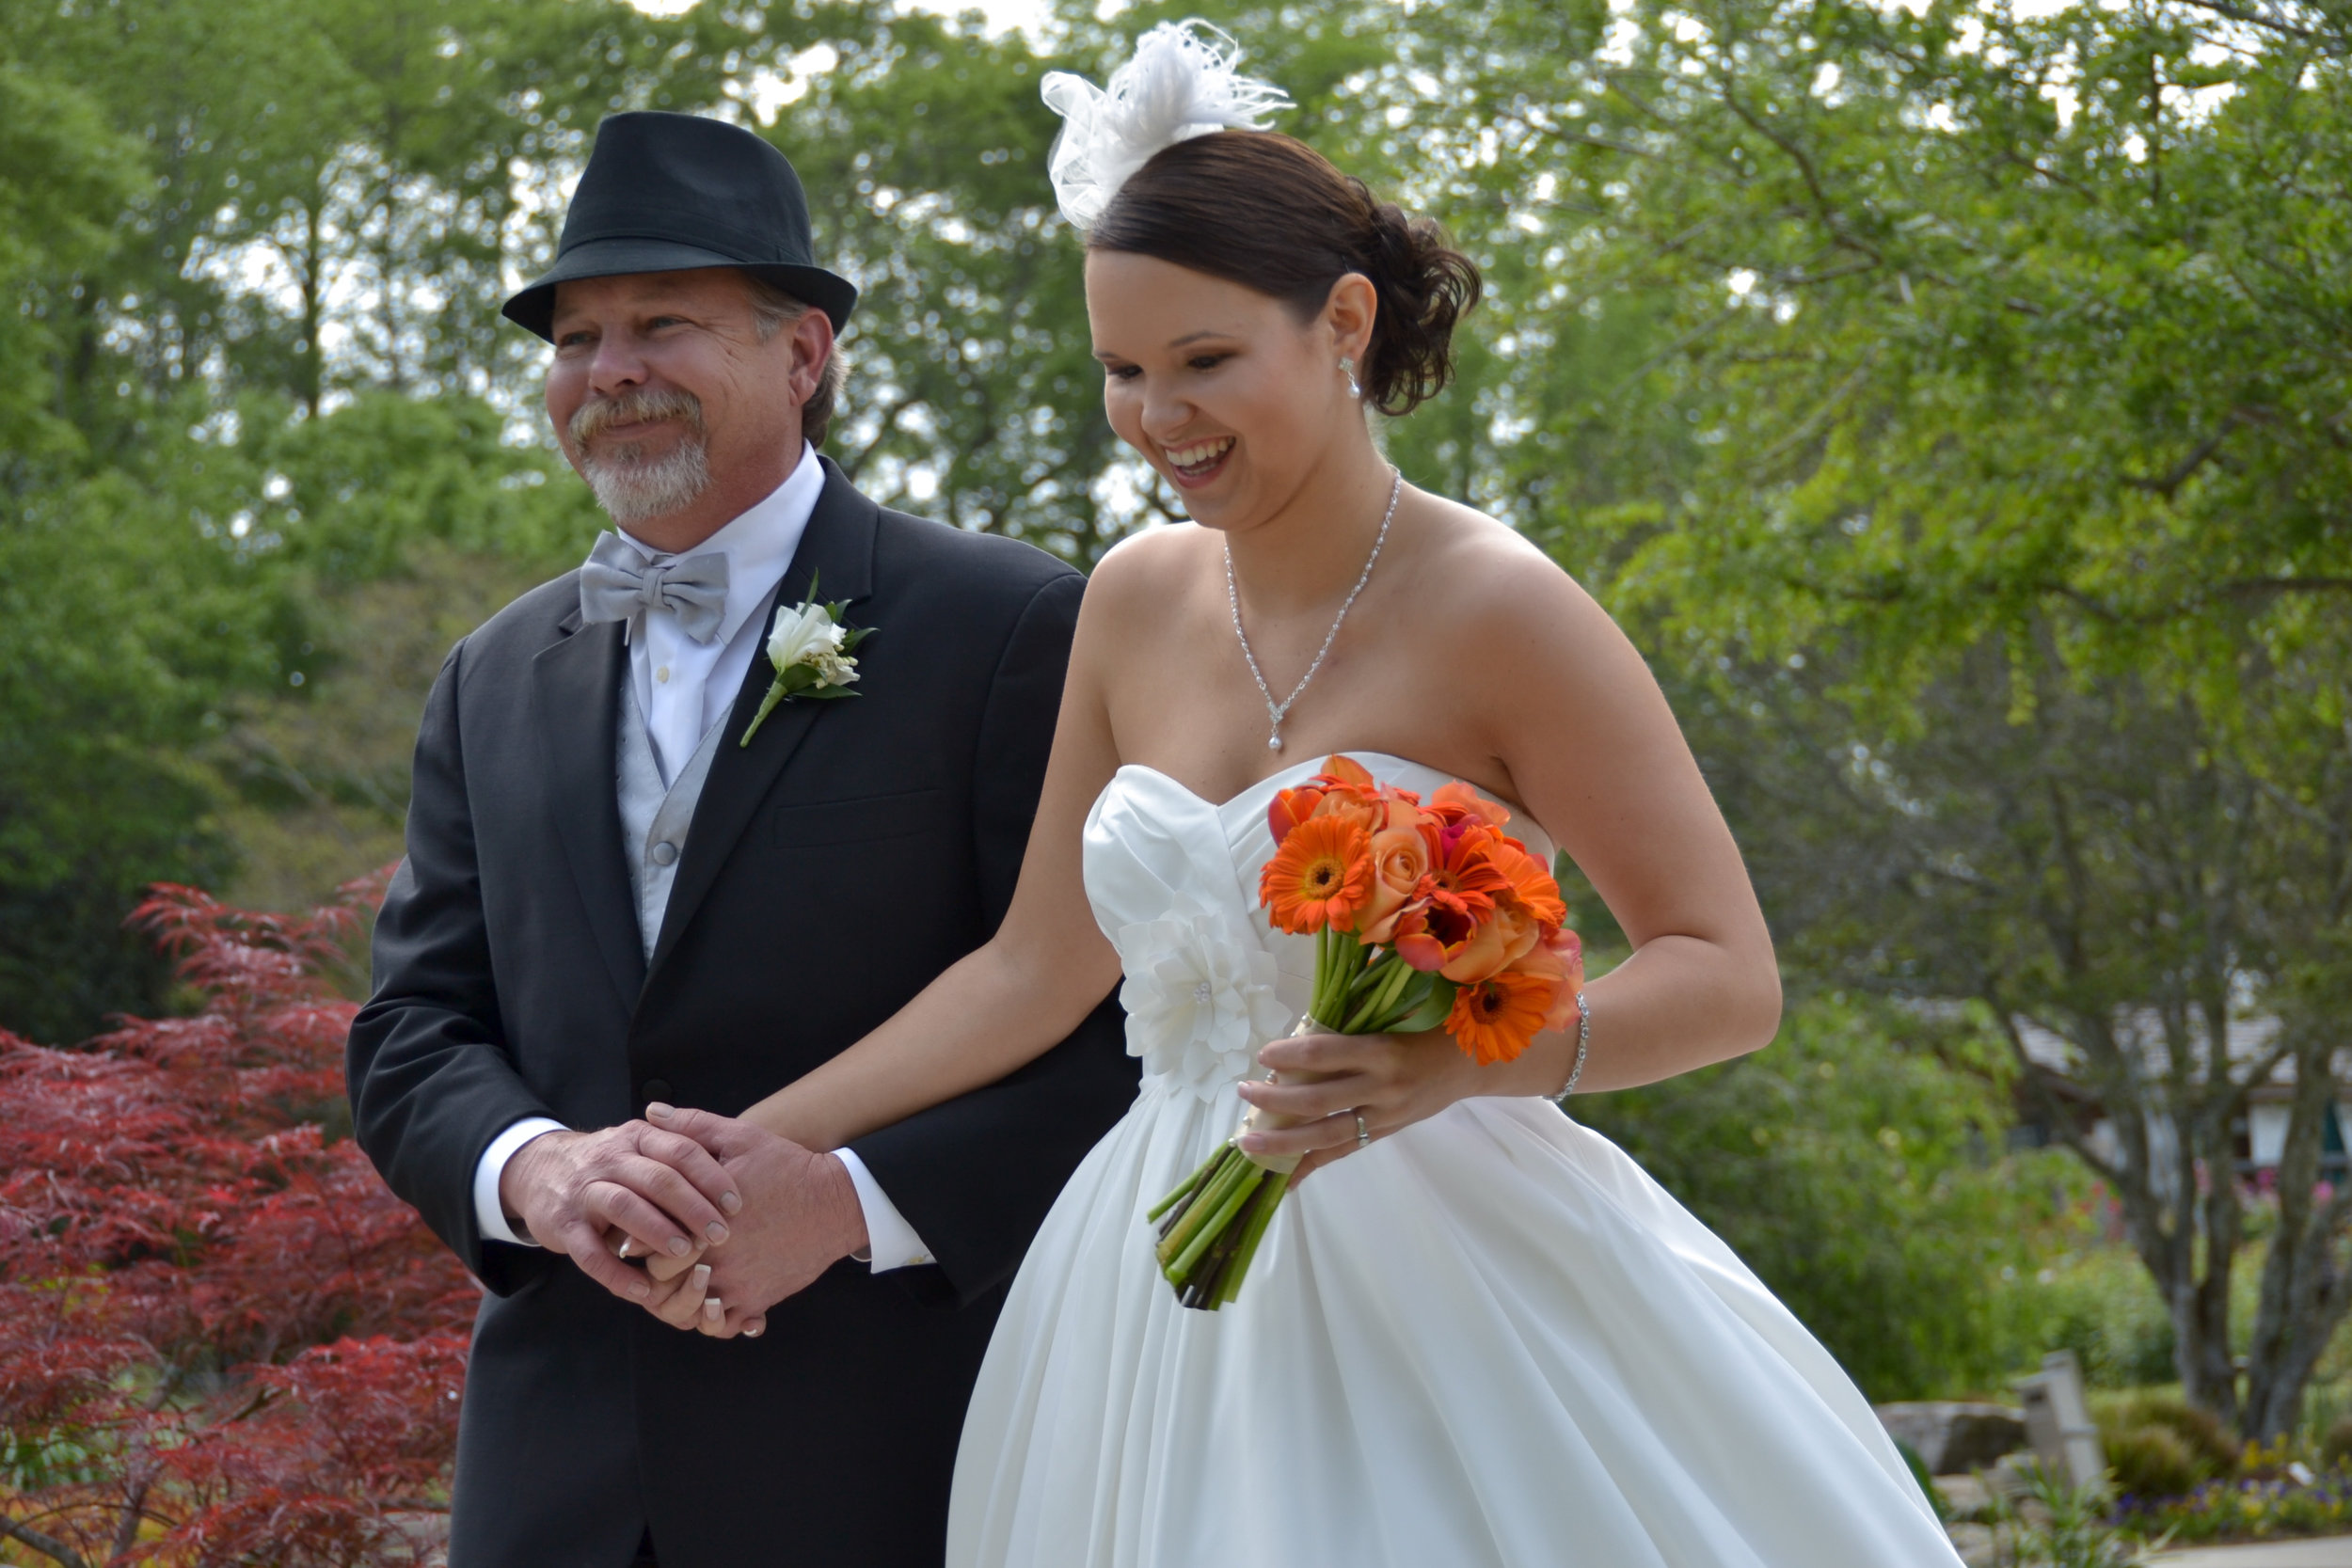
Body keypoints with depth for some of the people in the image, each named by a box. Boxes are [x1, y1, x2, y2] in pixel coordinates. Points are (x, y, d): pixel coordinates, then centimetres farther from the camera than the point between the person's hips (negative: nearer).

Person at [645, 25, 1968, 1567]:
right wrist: (768, 1146, 5)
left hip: (1440, 1281, -5)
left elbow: (1731, 975, -10)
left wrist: (1464, 1060, -27)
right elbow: (1037, 968, 13)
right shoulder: (1138, 601, 7)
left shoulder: (1491, 606, -10)